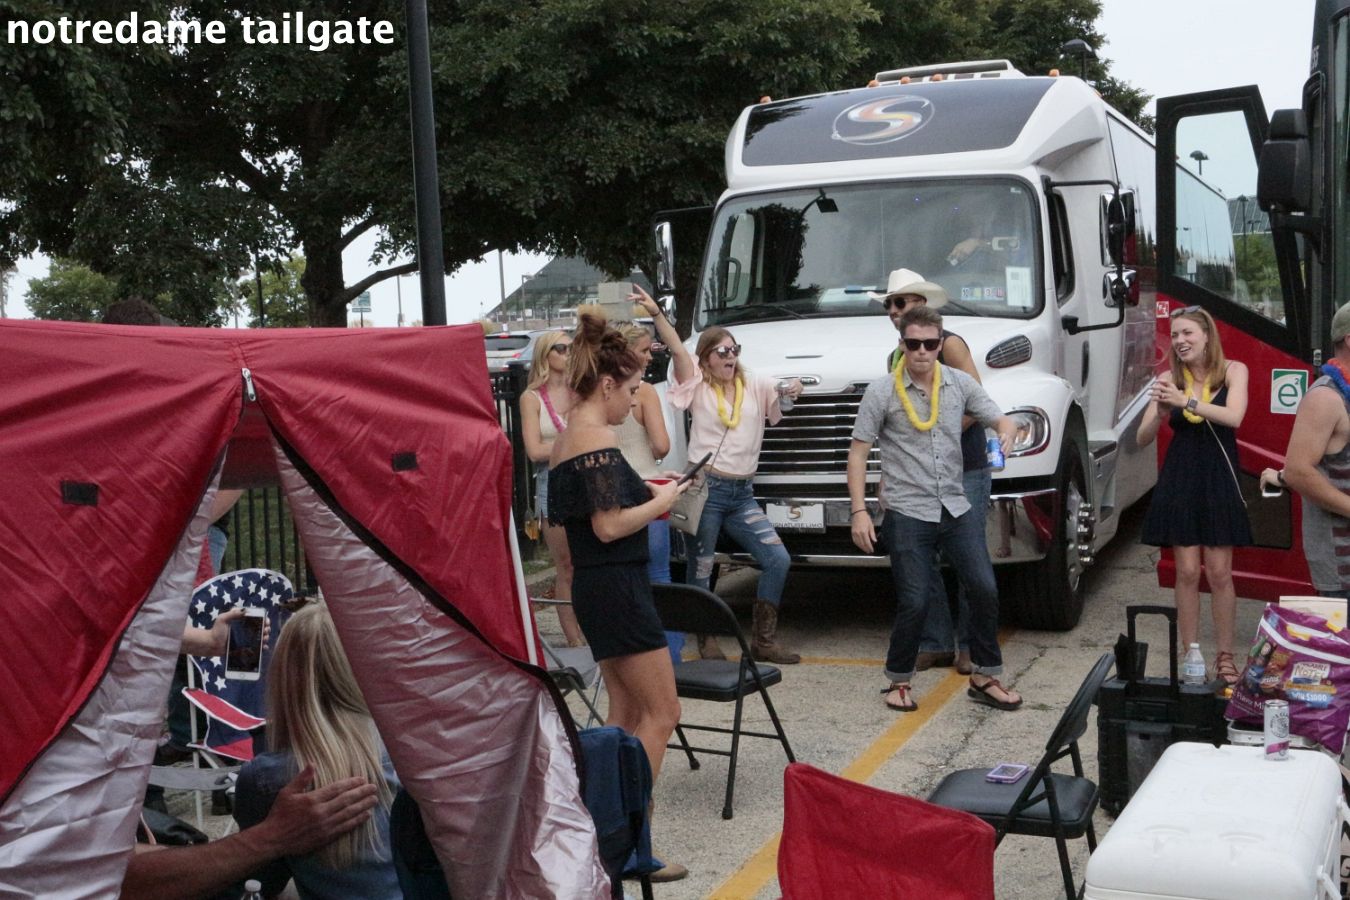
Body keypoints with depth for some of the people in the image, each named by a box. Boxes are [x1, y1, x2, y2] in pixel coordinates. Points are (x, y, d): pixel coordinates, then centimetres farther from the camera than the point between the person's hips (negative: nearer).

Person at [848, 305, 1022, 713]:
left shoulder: (960, 384, 5)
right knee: (914, 603, -4)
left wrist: (1005, 432, -18)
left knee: (985, 589, 0)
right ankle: (898, 682, 18)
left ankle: (985, 678, 16)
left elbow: (1001, 421, 9)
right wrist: (859, 511, -12)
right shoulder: (881, 392, -5)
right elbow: (858, 453, -4)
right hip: (907, 513, -4)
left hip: (955, 508, 4)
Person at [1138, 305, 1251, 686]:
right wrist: (1160, 412, -23)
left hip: (1220, 481, -1)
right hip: (1179, 482, 1)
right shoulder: (1169, 378, -1)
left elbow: (1233, 417, -20)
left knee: (1219, 573, 2)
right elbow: (1143, 438, -3)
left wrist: (1186, 401, -29)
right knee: (1187, 572, 2)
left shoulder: (1233, 371, -2)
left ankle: (1225, 656, 14)